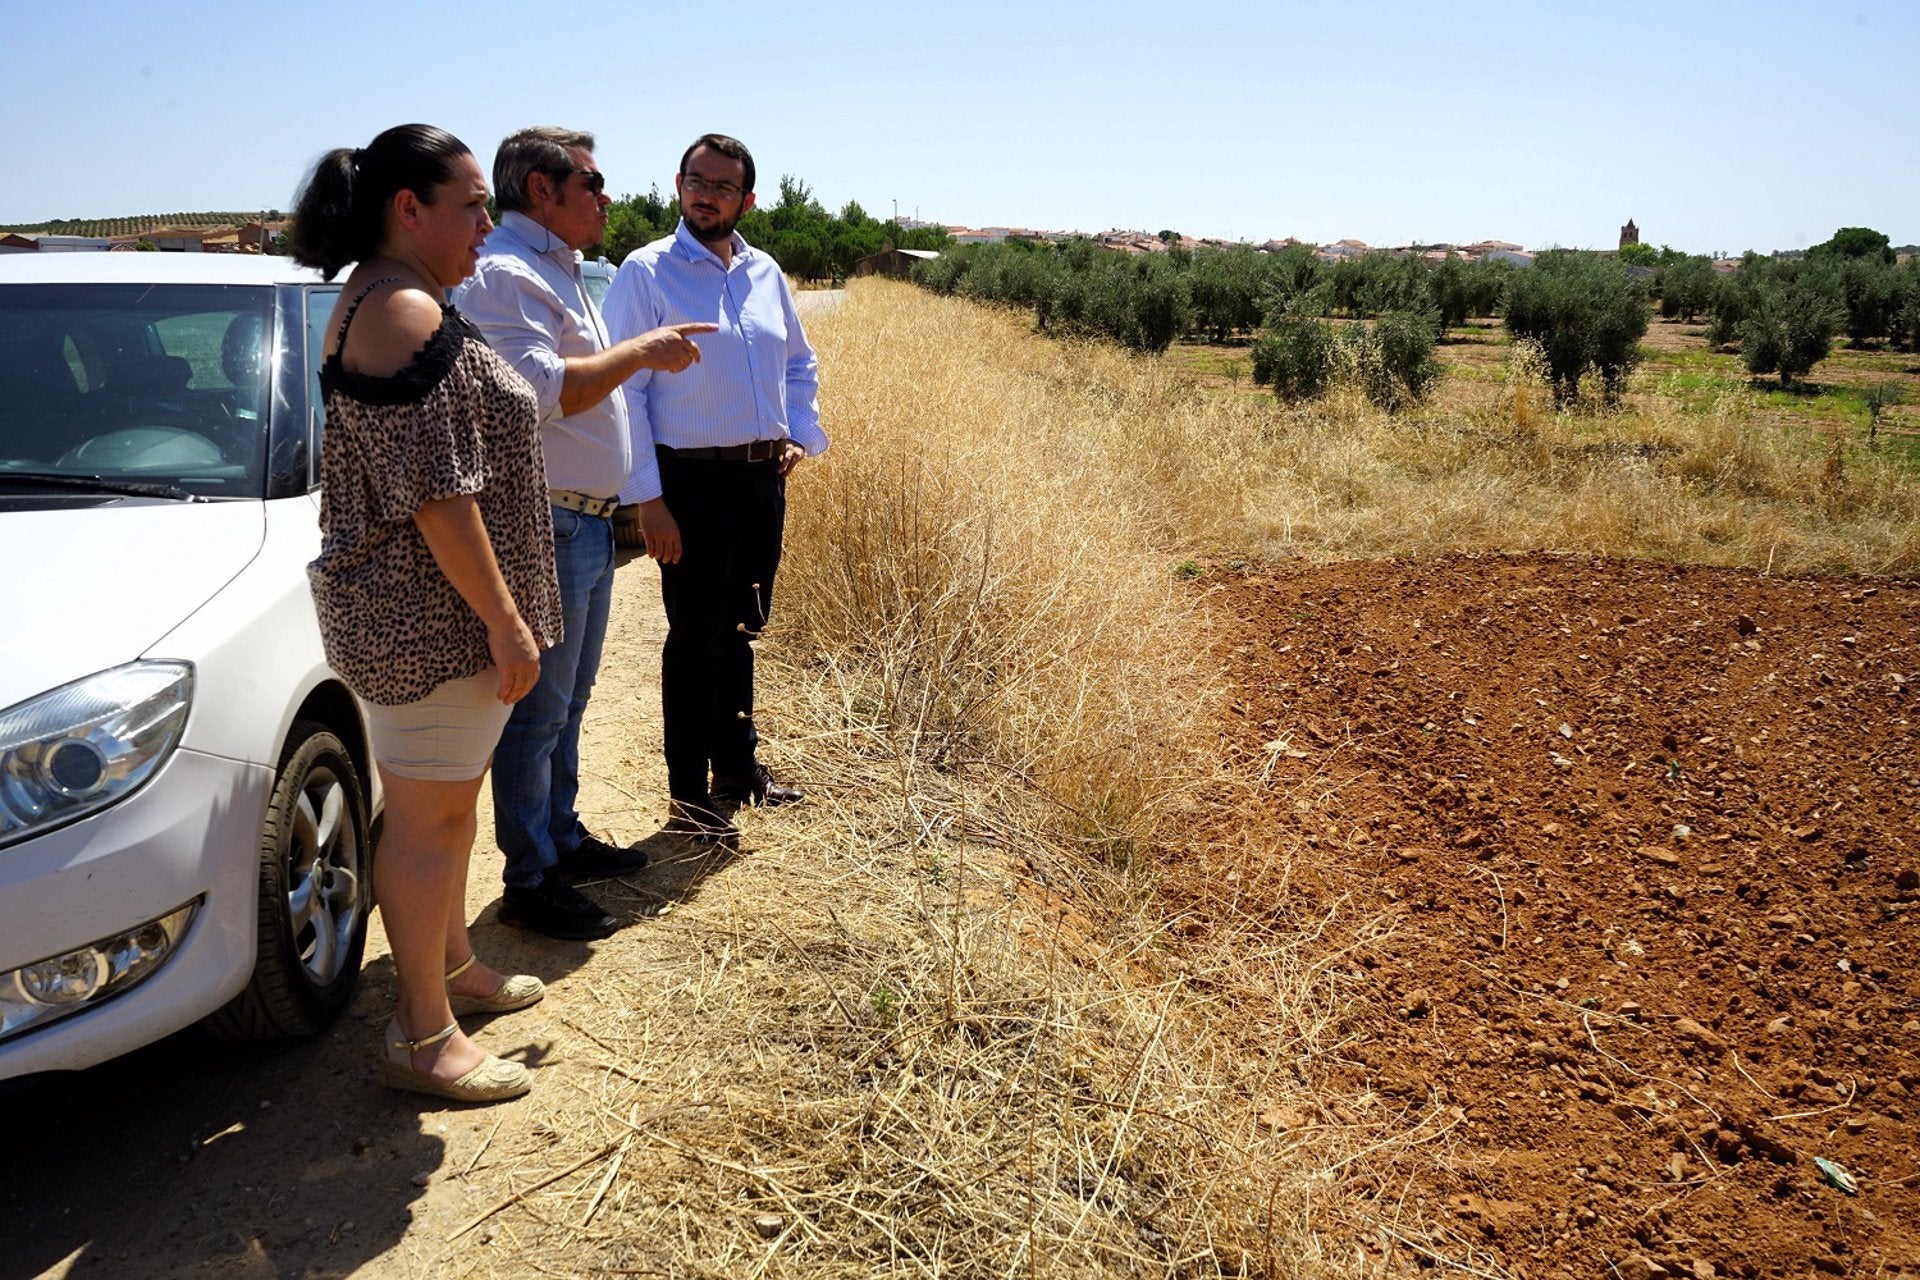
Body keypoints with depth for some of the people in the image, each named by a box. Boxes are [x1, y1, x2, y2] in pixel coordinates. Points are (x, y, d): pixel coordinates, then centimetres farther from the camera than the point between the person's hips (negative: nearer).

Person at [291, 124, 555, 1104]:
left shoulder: (372, 301, 13)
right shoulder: (409, 313, -20)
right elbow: (436, 492, -24)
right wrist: (504, 620, -21)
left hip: (404, 608, 11)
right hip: (431, 617, -11)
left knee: (446, 801, 22)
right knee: (426, 819, 0)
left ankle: (451, 968, 39)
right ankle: (423, 1038, 14)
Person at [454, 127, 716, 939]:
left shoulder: (557, 271, 19)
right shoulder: (504, 274, -15)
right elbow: (542, 391, -27)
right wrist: (638, 352, -19)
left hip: (586, 521, 11)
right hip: (544, 524, -10)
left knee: (567, 702, 19)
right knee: (536, 711, -2)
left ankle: (563, 838, 32)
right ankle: (529, 881, 8)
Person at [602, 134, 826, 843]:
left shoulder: (765, 273, 10)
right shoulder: (646, 272, -7)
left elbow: (800, 365, 23)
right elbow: (625, 392, -11)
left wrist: (802, 435, 7)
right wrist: (648, 500, -15)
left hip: (763, 476, 6)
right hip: (692, 480, -6)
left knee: (740, 630, 17)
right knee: (695, 637, 1)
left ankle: (737, 765, 33)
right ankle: (688, 797, 13)